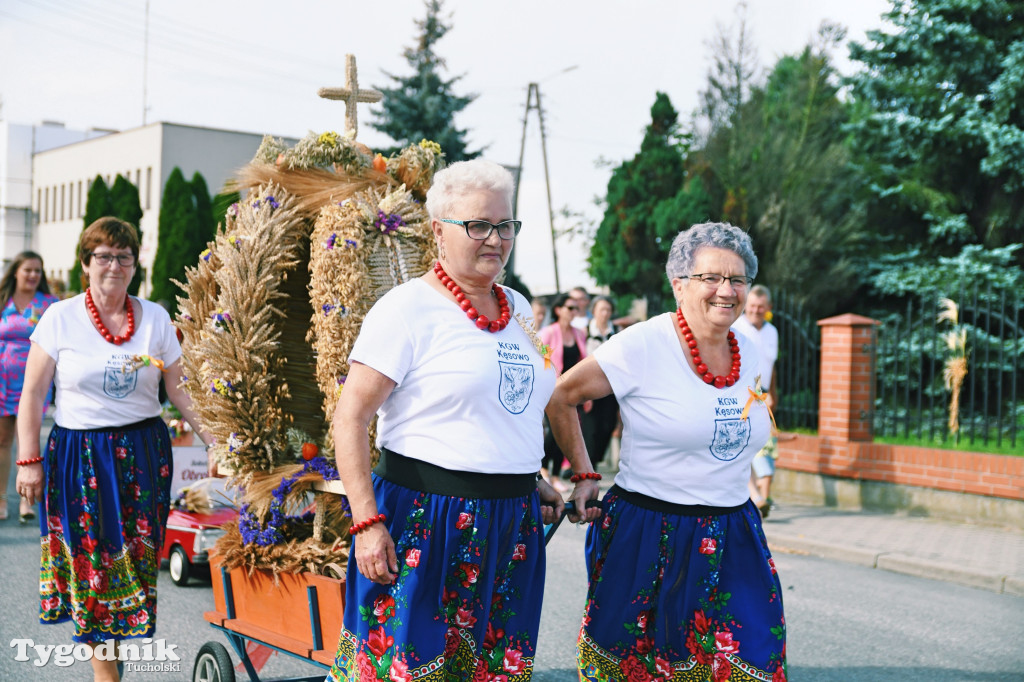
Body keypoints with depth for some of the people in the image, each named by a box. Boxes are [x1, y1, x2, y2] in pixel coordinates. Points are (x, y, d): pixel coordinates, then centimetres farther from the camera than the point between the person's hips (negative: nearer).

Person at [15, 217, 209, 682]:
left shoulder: (155, 318, 4)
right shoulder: (60, 318, -1)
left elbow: (179, 390, 5)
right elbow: (32, 395, 0)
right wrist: (29, 460, -5)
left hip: (142, 453, 2)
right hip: (79, 455, -1)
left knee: (134, 560, 3)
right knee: (92, 563, 0)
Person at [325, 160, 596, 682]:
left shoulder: (517, 308, 13)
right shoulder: (408, 307, -9)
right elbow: (350, 417, -13)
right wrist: (367, 522, -19)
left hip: (511, 526, 7)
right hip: (425, 517, -6)